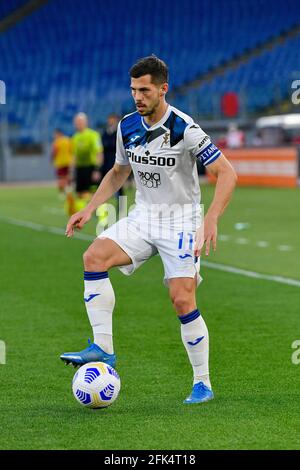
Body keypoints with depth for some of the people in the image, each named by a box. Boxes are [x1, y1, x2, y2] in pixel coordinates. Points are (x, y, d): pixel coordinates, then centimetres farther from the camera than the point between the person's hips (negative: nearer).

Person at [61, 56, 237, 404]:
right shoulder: (127, 127, 1)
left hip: (180, 222, -5)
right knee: (94, 257, -19)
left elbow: (226, 173, -17)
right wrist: (89, 208, 7)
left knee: (183, 301, -12)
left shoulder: (184, 129, -17)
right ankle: (102, 348, -17)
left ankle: (203, 383, 3)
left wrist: (211, 219, -29)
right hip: (142, 217, 5)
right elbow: (118, 172, 18)